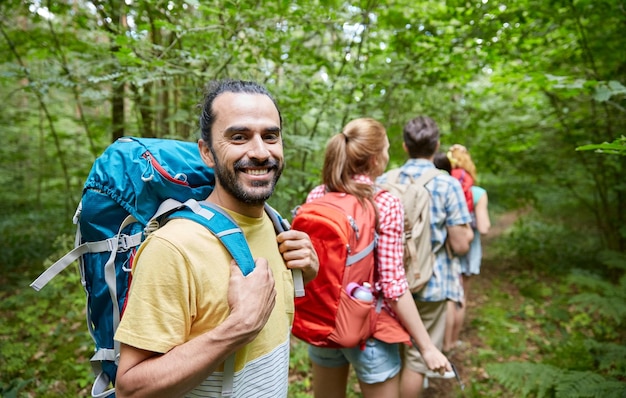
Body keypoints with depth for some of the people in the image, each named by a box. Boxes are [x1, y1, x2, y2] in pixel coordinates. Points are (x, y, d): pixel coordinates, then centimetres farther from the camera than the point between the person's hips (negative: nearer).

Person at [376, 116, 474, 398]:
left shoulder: (383, 182, -1)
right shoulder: (448, 185, -12)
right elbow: (460, 245, -12)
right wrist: (468, 232, 9)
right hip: (431, 284, -4)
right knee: (418, 357, 10)